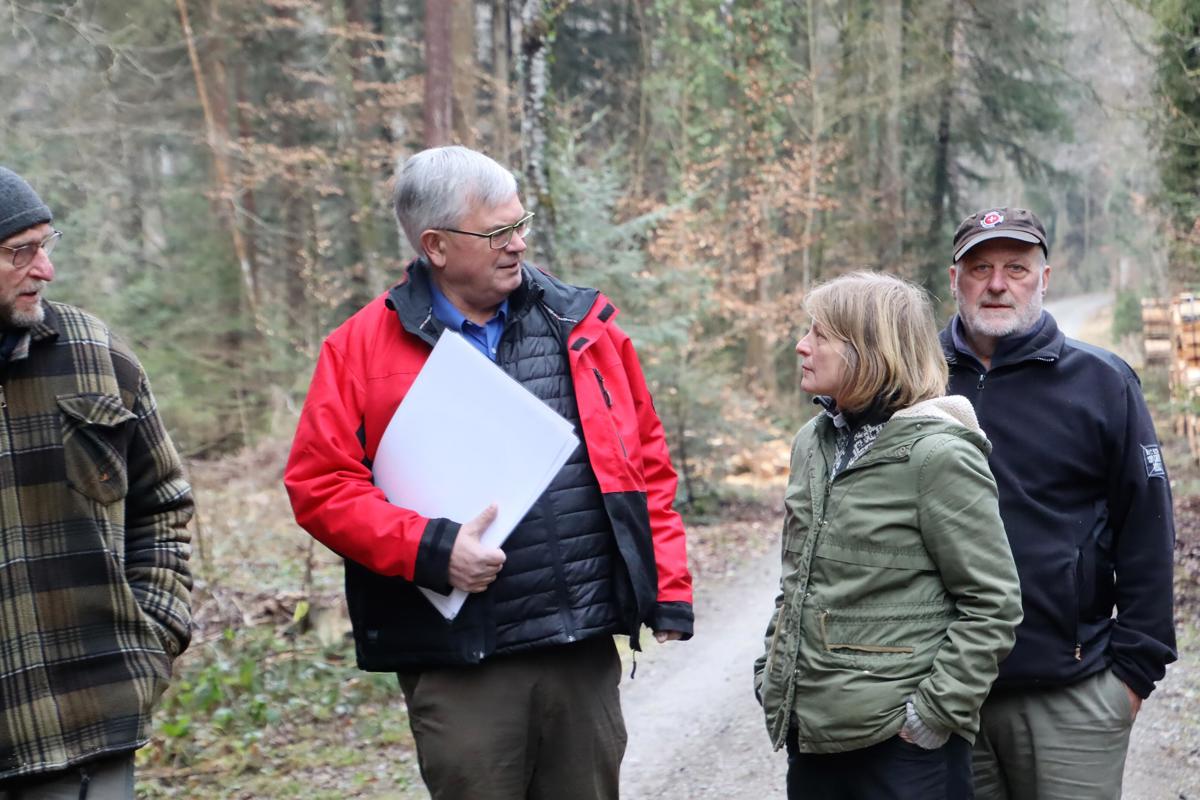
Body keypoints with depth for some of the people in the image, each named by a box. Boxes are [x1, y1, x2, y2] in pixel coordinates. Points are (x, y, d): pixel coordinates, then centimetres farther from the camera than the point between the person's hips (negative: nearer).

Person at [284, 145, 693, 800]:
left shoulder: (583, 325, 10)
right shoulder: (362, 347, 0)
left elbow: (646, 459, 13)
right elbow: (318, 483, -3)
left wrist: (668, 587, 7)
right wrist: (428, 548, -15)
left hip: (586, 650, 3)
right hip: (459, 663, -3)